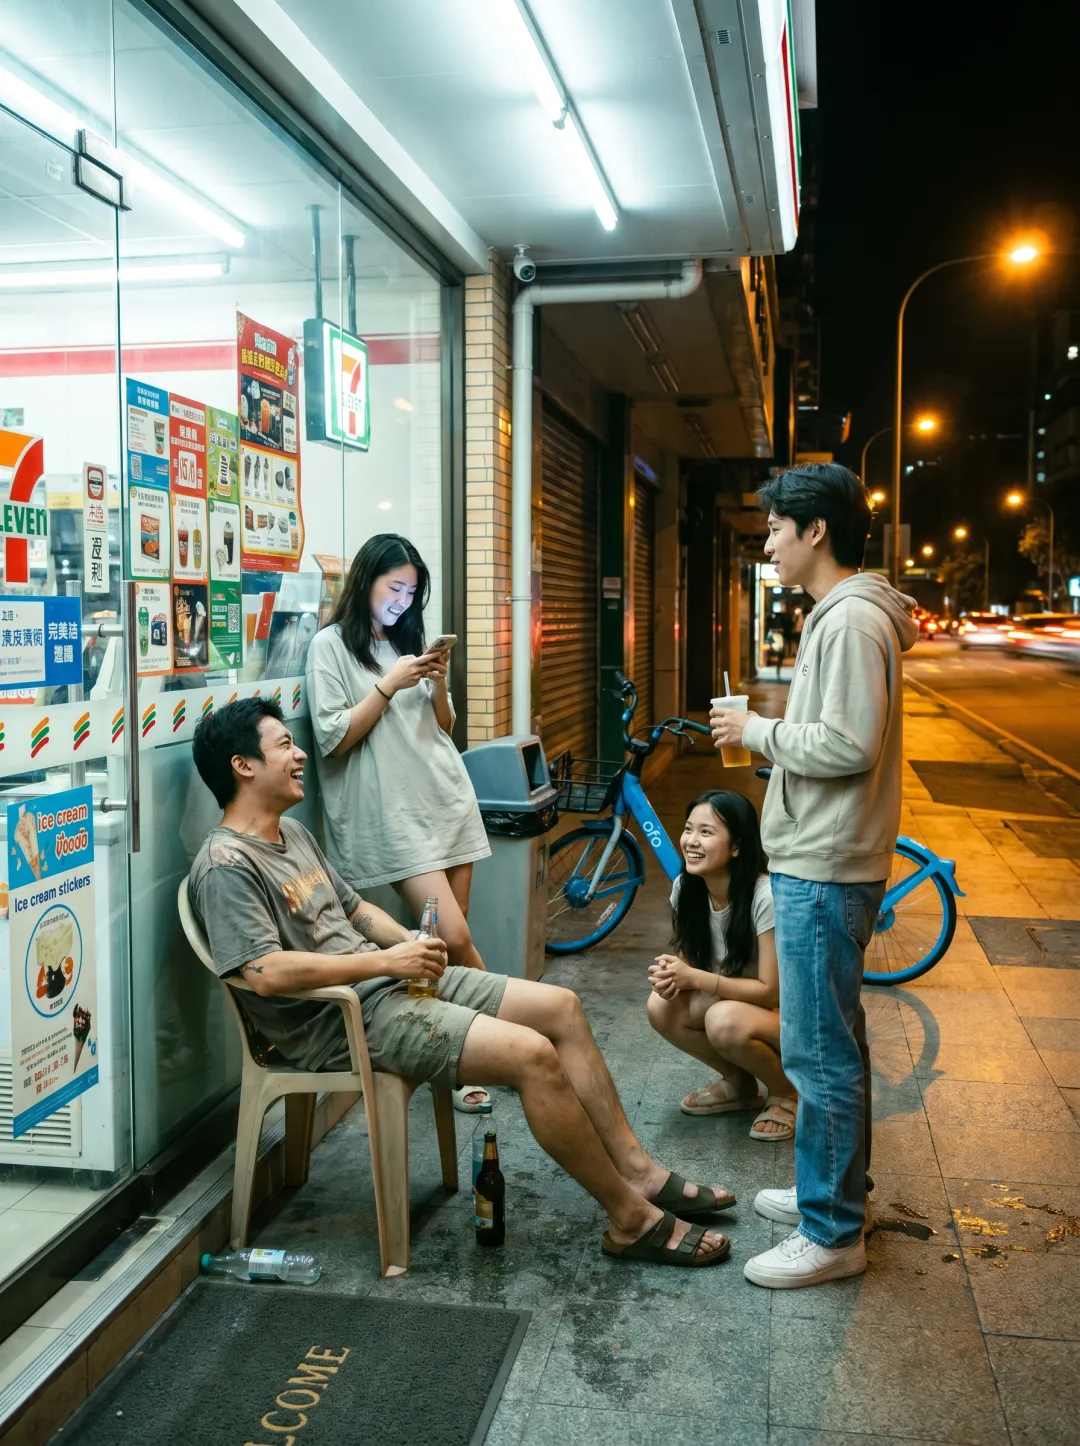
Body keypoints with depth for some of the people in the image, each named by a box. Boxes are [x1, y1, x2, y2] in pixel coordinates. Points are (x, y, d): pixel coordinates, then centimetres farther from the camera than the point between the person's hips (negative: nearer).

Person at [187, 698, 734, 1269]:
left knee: (561, 1007, 1)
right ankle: (633, 1220, -9)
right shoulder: (227, 864, -15)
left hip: (387, 980, 10)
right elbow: (267, 973, -26)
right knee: (532, 1054, -23)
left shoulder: (293, 833, 16)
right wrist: (386, 961, -21)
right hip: (339, 1020, -10)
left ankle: (636, 1171, 7)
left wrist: (408, 942, 4)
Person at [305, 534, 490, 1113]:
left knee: (451, 939, 4)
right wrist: (389, 685, -13)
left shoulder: (408, 640, 18)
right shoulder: (331, 645, -1)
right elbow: (334, 740, -9)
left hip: (448, 799, 6)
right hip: (393, 814, -6)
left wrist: (438, 683, 0)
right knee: (453, 938, -14)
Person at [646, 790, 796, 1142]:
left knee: (725, 1020, -35)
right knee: (661, 1006, -19)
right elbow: (692, 962, 1)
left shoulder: (766, 896, -29)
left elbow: (771, 991, -25)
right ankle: (739, 1082, 5)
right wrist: (673, 974, -24)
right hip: (732, 1000, 6)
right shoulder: (685, 888, -11)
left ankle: (785, 1092, -4)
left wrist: (693, 978, -33)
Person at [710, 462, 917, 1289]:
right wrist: (764, 731, 10)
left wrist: (758, 732, -14)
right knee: (835, 1042, 20)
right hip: (819, 863, 11)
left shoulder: (852, 622, -18)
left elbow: (848, 746, -25)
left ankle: (833, 1234, 9)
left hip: (825, 872, -11)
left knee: (819, 1051, -3)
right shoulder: (843, 615, 15)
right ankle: (840, 1190, 34)